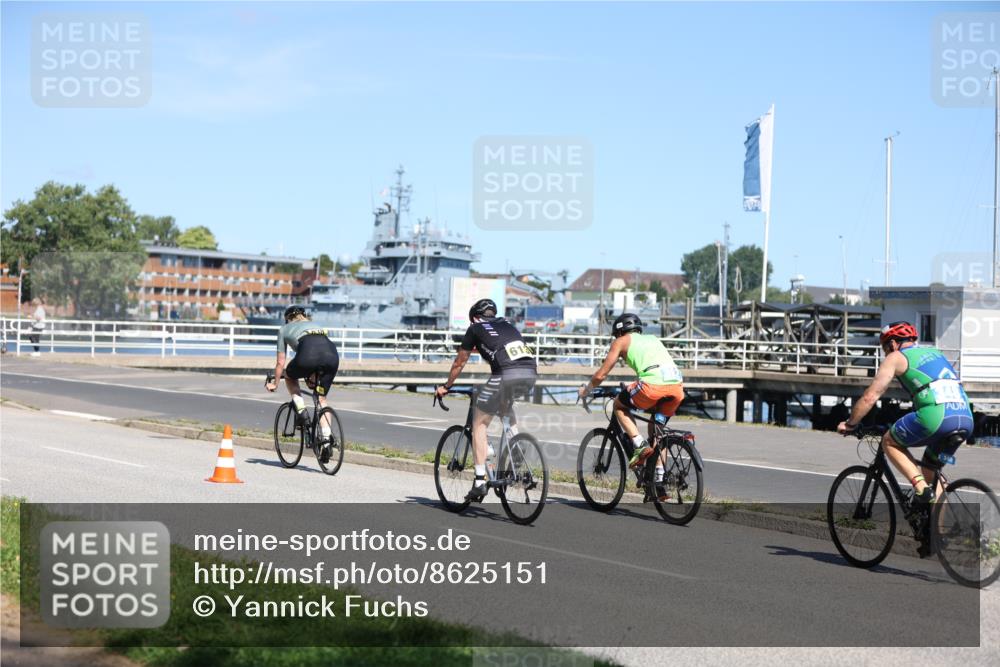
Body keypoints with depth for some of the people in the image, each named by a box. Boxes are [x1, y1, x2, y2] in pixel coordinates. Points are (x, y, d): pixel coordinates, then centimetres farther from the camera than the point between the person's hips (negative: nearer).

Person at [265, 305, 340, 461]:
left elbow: (280, 363, 31)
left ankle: (301, 411, 12)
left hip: (308, 353, -3)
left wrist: (275, 383, 45)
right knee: (321, 398, 18)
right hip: (332, 354, 3)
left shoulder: (285, 329, 30)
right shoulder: (316, 326, 41)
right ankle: (326, 437, 6)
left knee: (289, 376, 29)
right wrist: (314, 376, 57)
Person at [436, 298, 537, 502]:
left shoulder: (475, 329, 20)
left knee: (479, 424, 10)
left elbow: (459, 364, 28)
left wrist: (445, 387, 43)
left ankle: (480, 481, 3)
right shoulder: (507, 325, 33)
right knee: (505, 404, 36)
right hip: (531, 372, 5)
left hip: (506, 374, -5)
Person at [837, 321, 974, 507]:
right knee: (931, 470, 24)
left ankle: (921, 487, 0)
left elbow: (870, 397, 8)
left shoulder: (896, 357, 12)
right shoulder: (934, 352, 32)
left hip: (936, 415, -7)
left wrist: (849, 424, 20)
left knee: (889, 442, 16)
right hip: (966, 418, 7)